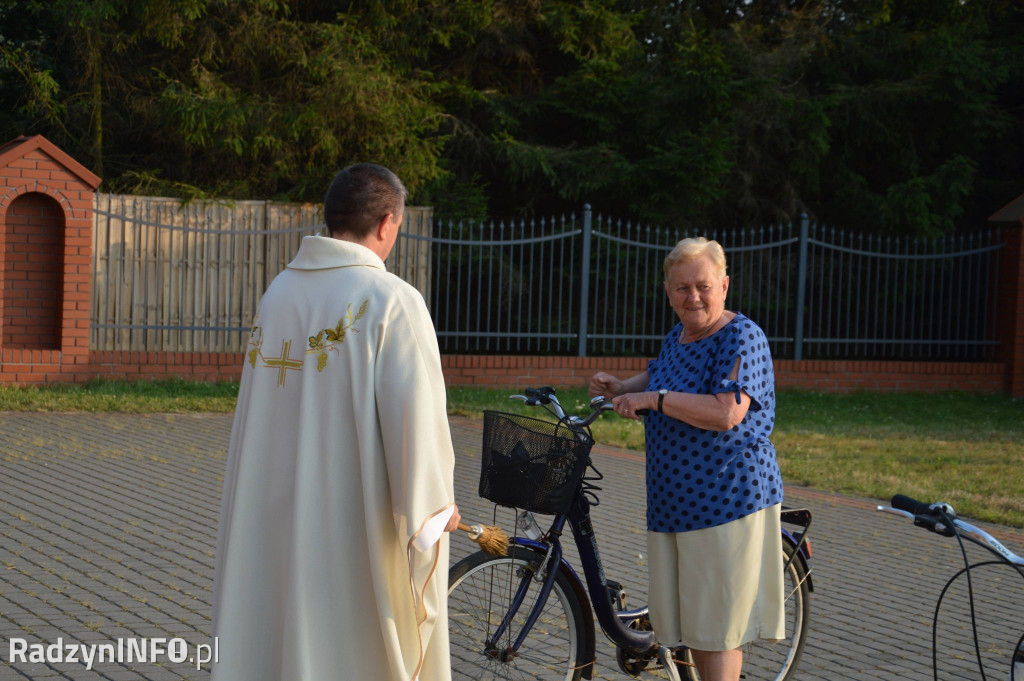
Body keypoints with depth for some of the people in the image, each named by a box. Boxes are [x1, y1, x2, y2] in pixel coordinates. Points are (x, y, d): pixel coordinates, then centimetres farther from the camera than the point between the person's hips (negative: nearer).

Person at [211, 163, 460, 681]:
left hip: (272, 517, 6)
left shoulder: (277, 293, 5)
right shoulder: (391, 300, -14)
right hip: (355, 519, -6)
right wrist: (437, 503, -4)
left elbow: (256, 412, 9)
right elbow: (414, 412, -17)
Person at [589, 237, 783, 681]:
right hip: (675, 498, 8)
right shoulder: (676, 337, 13)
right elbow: (655, 379, 34)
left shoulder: (742, 338, -13)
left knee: (718, 626, -3)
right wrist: (619, 389, 14)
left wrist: (653, 399, -21)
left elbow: (727, 412, -26)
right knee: (690, 618, 14)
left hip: (728, 499, -8)